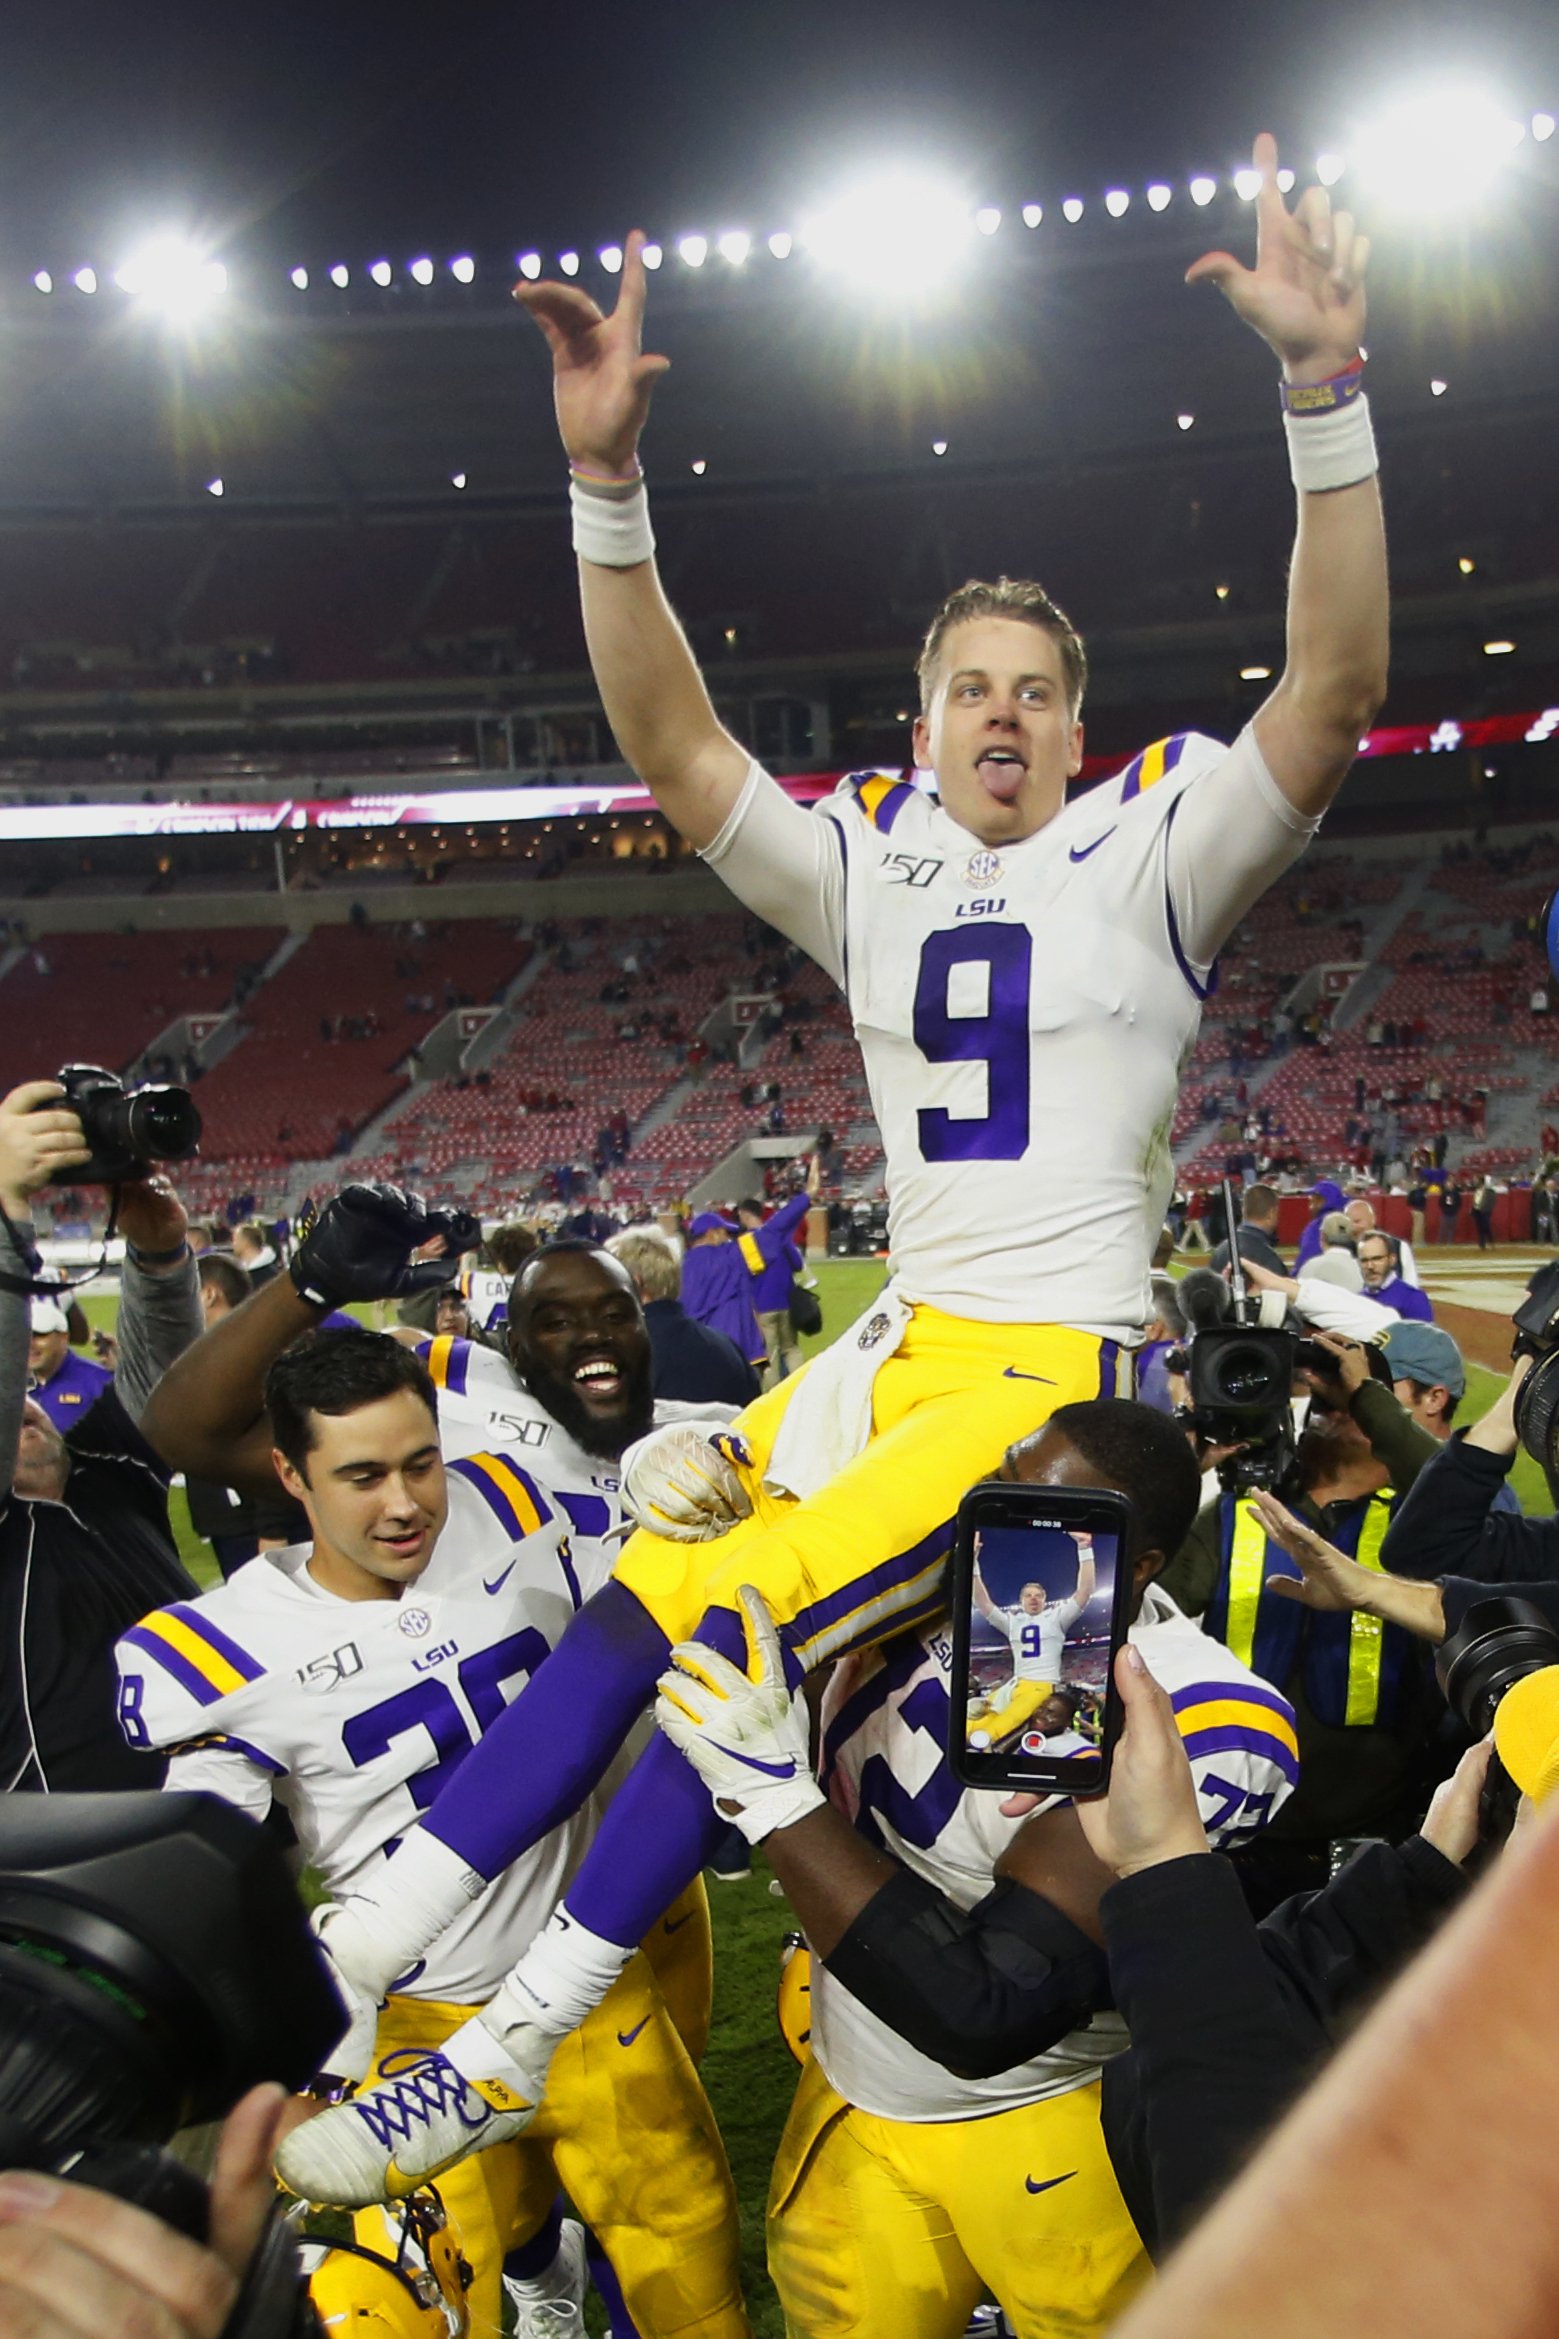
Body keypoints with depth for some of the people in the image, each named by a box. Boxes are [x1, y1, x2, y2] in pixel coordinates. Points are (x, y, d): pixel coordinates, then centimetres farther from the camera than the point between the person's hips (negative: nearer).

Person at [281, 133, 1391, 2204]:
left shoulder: (1152, 857, 1)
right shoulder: (868, 877, 11)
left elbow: (1334, 692, -15)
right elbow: (674, 743, 2)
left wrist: (1325, 390, -25)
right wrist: (607, 480, -10)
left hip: (1064, 1364, -5)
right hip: (905, 1341, 5)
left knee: (736, 1623, -19)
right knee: (659, 1596, -11)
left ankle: (509, 2046, -6)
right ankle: (354, 1954, -3)